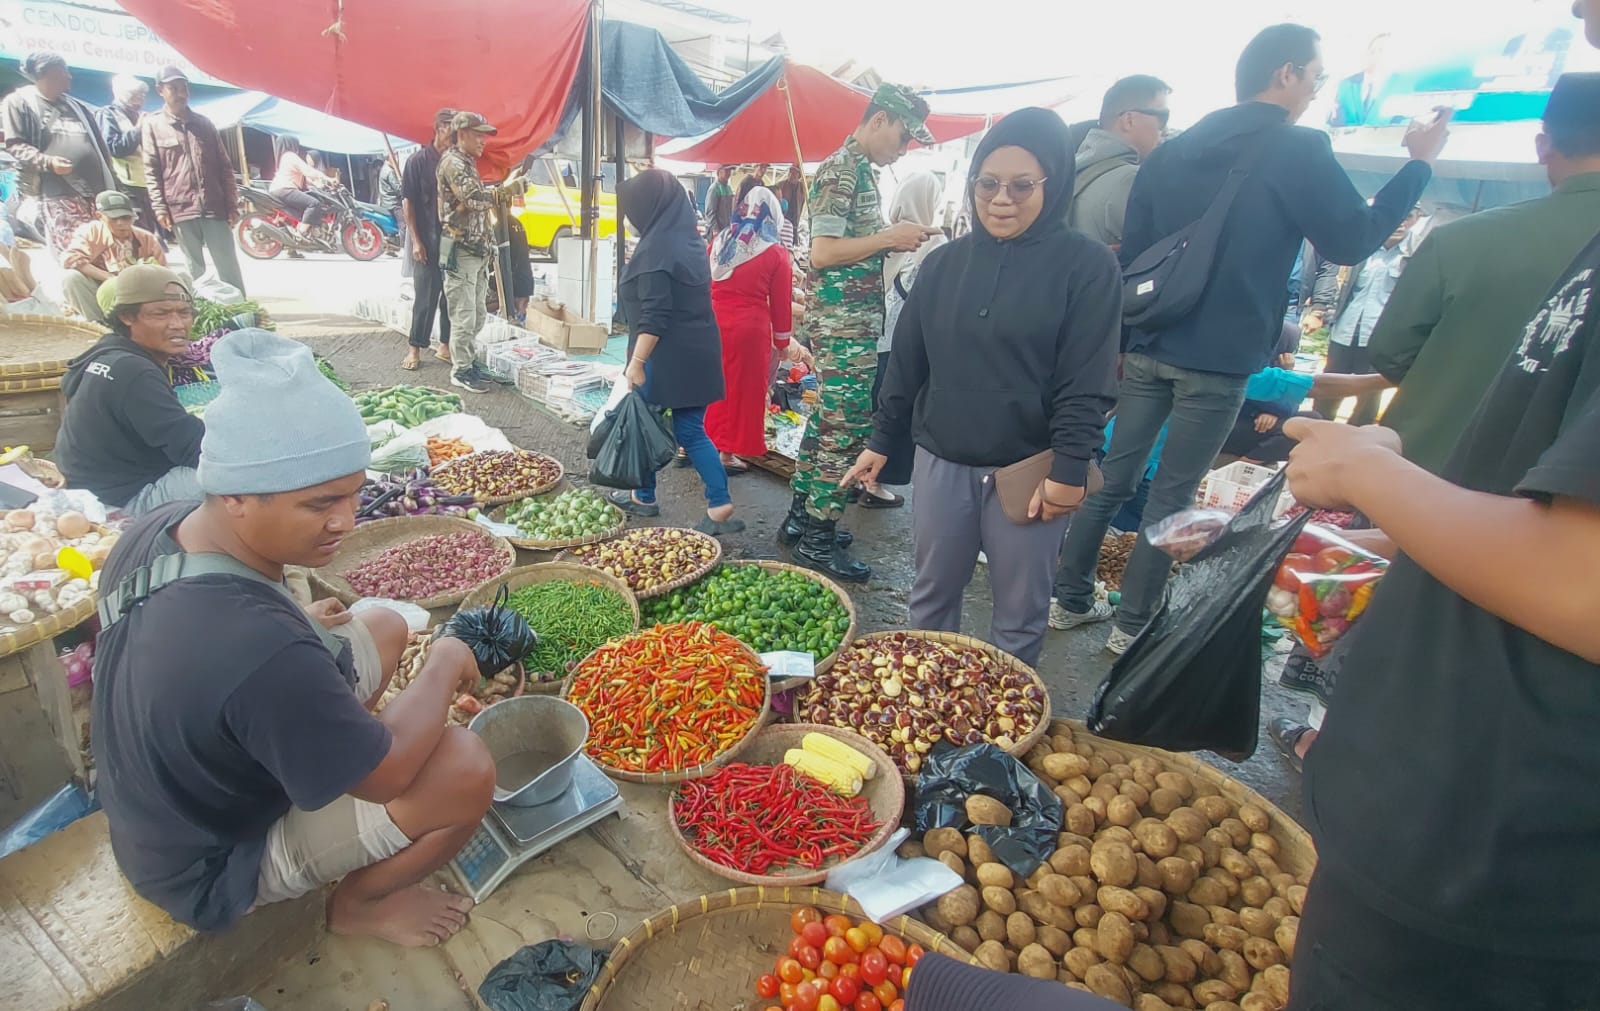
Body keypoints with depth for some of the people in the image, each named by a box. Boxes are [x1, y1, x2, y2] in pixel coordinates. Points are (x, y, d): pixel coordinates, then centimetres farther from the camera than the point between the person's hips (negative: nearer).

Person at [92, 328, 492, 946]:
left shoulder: (158, 529, -17)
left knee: (385, 625, 10)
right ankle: (359, 903, 5)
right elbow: (387, 773, -28)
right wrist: (444, 664, -15)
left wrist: (298, 623, 2)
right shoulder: (261, 652, -43)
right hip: (219, 866, -8)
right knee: (464, 768, -24)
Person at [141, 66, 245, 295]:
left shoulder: (204, 123, 14)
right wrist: (160, 209, -6)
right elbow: (151, 171, 2)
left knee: (229, 266, 0)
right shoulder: (151, 124, 6)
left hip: (215, 207, 2)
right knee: (195, 269, 3)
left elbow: (224, 166, 12)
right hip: (181, 209, -2)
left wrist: (232, 204, 4)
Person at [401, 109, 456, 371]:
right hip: (428, 241, -4)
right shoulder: (419, 160, -3)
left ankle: (445, 345, 19)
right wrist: (415, 240, -11)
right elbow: (407, 202, -4)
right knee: (425, 297, 1)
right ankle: (415, 348, 11)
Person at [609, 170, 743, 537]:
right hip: (696, 353, 8)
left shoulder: (655, 248, -15)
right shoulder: (689, 240, 11)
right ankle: (721, 507, -1)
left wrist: (636, 362, -19)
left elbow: (654, 316, -21)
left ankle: (644, 497, 27)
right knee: (691, 430, 8)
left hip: (665, 357, -7)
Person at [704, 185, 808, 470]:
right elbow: (781, 303, 1)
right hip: (749, 328, -5)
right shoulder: (777, 253, -2)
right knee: (742, 389, 7)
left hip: (712, 323, 5)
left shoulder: (720, 242, 11)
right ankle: (727, 453, 15)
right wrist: (783, 343, 11)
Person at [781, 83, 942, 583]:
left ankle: (801, 517, 25)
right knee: (847, 428, -7)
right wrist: (889, 237, -15)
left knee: (827, 419, 14)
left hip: (852, 321, 10)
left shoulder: (860, 170, 18)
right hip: (845, 323, -10)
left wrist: (895, 239, 9)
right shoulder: (841, 171, -11)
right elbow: (823, 252, -19)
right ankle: (818, 540, 2)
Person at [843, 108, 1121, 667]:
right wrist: (880, 440, 12)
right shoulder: (945, 262, 7)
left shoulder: (1087, 265, -5)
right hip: (942, 460, 4)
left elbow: (1088, 381, -10)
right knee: (932, 595, 16)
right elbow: (906, 361, 11)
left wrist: (1068, 468, -15)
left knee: (1020, 614, 10)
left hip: (1028, 469, -3)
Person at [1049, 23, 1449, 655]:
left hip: (1147, 349, 5)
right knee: (1172, 497, 3)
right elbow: (1351, 242, 4)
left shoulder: (1171, 151, 11)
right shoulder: (1299, 150, -5)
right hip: (1218, 361, -5)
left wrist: (1122, 339, 18)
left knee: (1112, 478, 11)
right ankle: (1132, 627, 13)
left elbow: (1131, 252, 12)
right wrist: (1419, 165, 16)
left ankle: (1071, 601, 19)